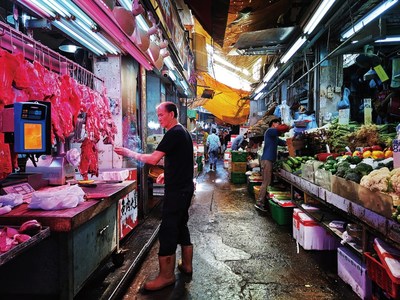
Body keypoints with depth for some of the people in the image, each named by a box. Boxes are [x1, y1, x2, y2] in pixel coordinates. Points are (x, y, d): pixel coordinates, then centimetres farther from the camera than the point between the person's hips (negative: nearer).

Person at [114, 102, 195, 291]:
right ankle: (186, 265, 28)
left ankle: (166, 276, 4)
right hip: (185, 188, 10)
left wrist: (129, 153, -10)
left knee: (167, 231, -5)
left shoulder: (174, 133, -15)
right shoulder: (184, 132, 15)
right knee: (181, 227, 17)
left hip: (176, 191, -10)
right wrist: (168, 174, 17)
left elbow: (153, 159, -21)